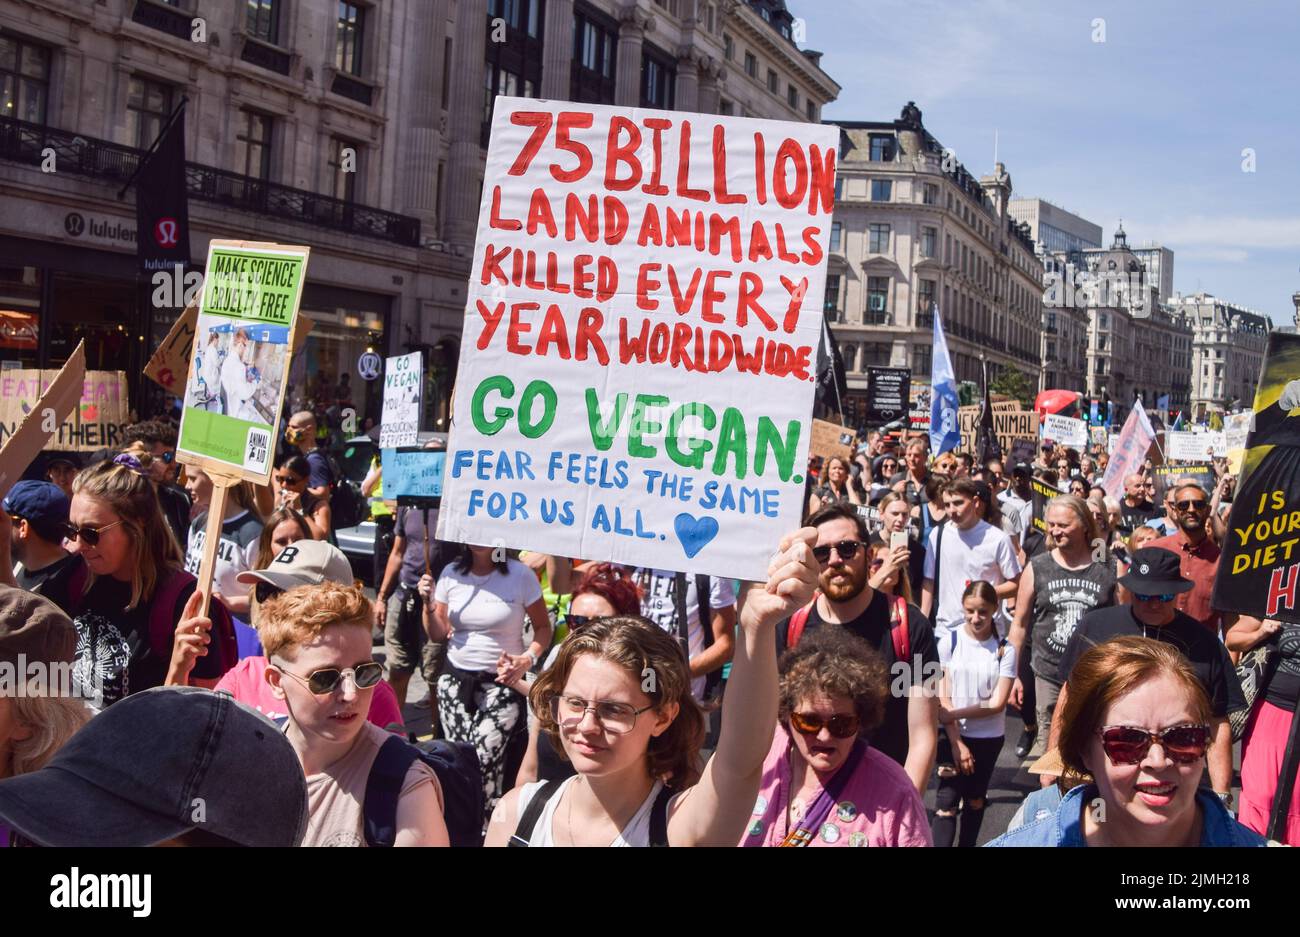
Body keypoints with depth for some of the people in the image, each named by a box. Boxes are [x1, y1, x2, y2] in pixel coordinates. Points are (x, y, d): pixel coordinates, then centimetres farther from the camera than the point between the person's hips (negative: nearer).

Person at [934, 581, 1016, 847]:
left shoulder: (1005, 650, -6)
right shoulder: (949, 643, -6)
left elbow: (997, 704, -8)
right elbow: (943, 699, -7)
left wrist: (954, 714, -14)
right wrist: (956, 742, -11)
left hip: (989, 738, 1)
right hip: (953, 735, -1)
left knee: (975, 800, 15)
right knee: (947, 803, -9)